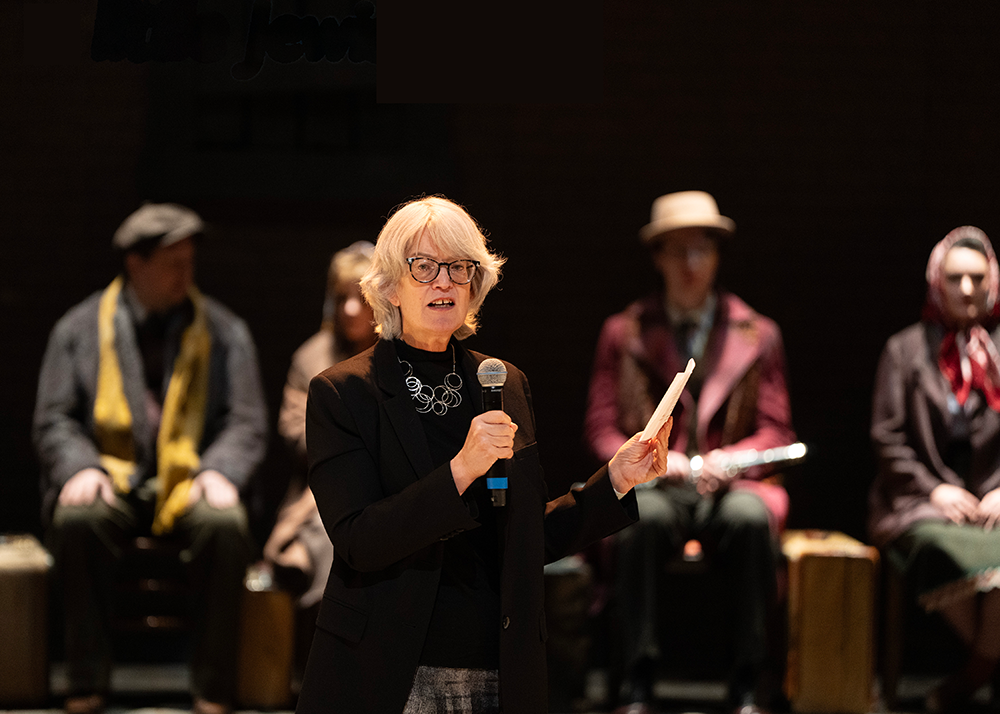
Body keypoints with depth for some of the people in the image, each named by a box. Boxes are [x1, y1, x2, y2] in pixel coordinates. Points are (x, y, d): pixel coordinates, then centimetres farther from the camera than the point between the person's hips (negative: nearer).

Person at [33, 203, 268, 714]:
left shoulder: (224, 332, 11)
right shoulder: (79, 328, 9)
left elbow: (247, 423, 7)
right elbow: (53, 420, 8)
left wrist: (219, 471, -14)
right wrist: (79, 469, -13)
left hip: (188, 481, 0)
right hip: (111, 478, 0)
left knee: (226, 525, -33)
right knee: (77, 520, -34)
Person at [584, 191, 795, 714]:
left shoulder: (757, 336, 16)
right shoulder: (624, 333, 15)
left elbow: (775, 431, 11)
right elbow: (601, 429, 10)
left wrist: (730, 460, -11)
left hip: (729, 487, 0)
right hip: (652, 486, 0)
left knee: (749, 517, -36)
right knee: (643, 516, -37)